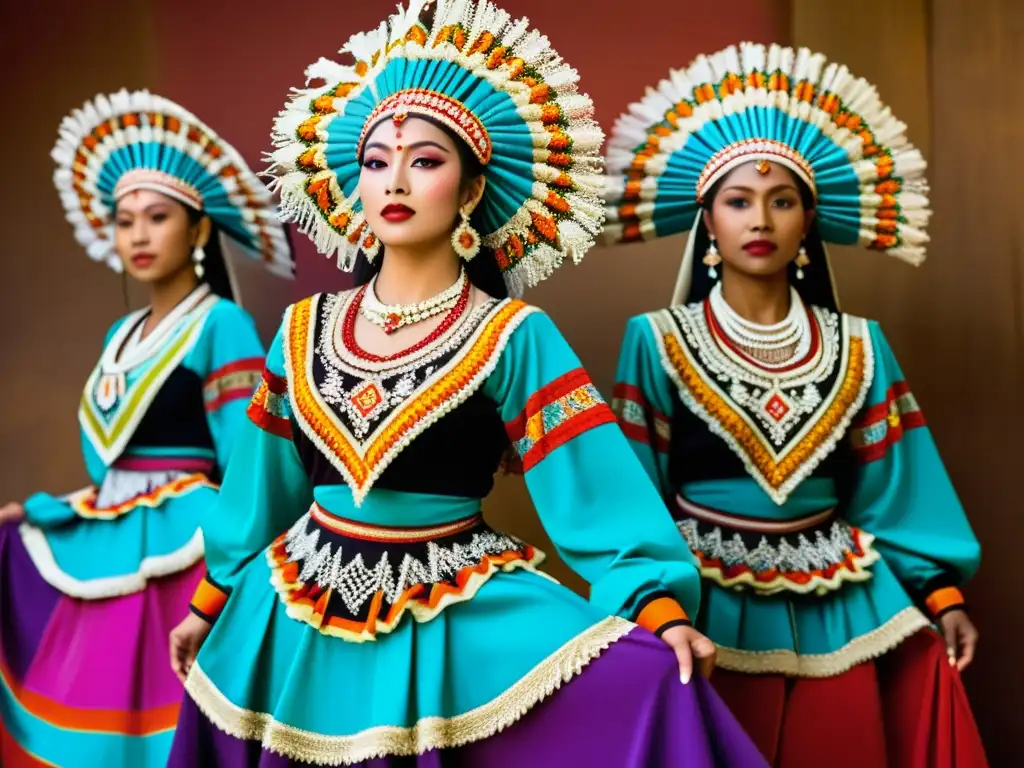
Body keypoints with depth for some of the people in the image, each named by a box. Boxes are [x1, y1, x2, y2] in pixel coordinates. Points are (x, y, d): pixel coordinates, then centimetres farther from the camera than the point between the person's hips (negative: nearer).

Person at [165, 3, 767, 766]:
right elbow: (260, 485, 14)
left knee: (642, 682, -18)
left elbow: (598, 489, -13)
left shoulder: (513, 336, -7)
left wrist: (661, 609, -25)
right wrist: (210, 604, 19)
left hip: (463, 621, -3)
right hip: (295, 623, 4)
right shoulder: (303, 331, 5)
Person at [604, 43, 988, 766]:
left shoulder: (858, 345, 4)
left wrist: (940, 591, 2)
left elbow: (890, 487, 6)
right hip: (709, 608, -2)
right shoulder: (657, 340, -5)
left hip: (838, 606, 3)